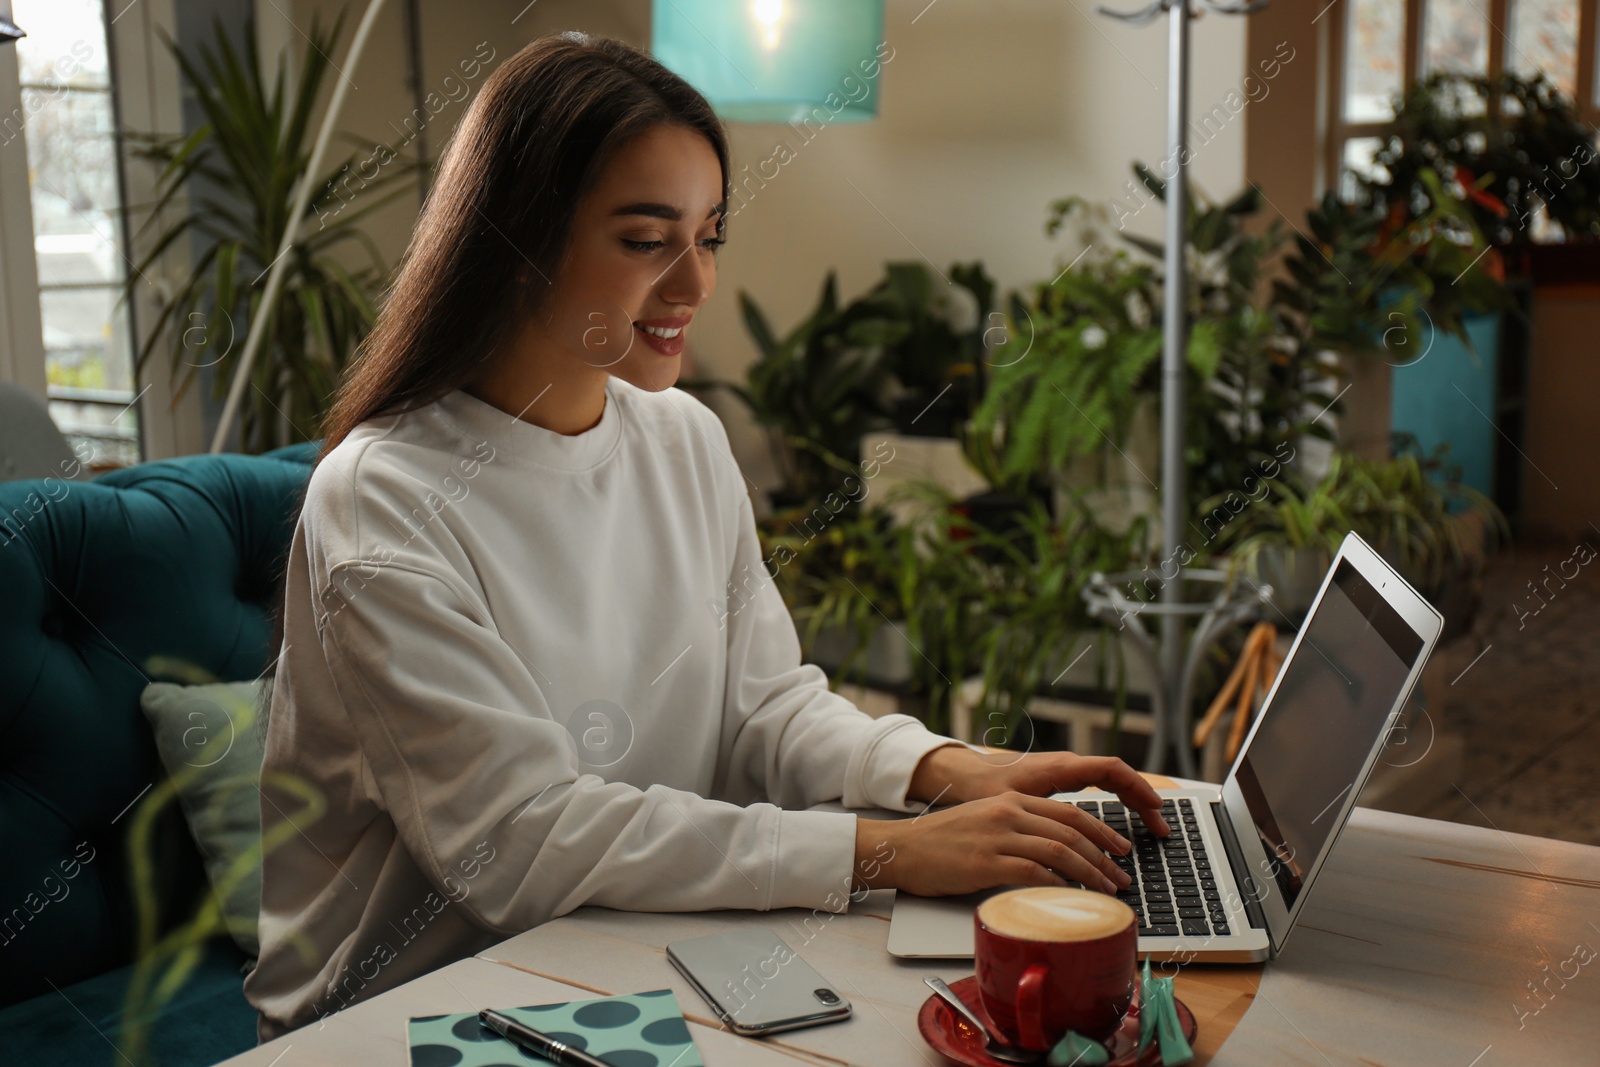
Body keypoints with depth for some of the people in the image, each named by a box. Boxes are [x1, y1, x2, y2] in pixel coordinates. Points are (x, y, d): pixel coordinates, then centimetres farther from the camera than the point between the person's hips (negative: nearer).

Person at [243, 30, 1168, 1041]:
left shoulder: (688, 439, 4)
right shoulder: (386, 503, -19)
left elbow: (764, 701, 5)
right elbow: (521, 838, -23)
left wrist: (947, 770, -14)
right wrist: (883, 853, -26)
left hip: (648, 960, 6)